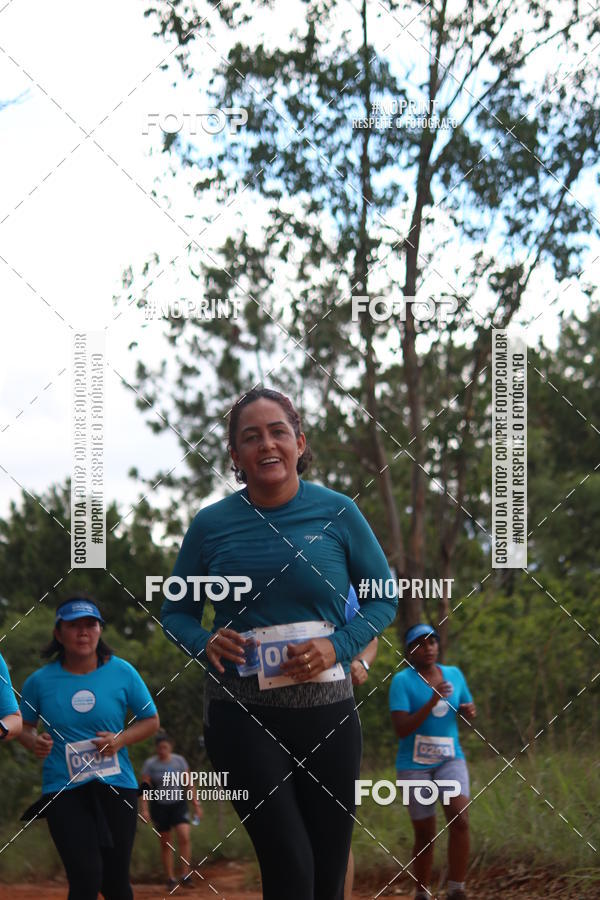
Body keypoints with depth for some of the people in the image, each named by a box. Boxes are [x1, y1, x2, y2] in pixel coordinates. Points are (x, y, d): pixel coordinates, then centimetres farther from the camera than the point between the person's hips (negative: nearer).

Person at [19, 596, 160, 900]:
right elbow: (23, 726, 13)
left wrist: (120, 740, -10)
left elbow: (151, 720, 9)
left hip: (116, 786, 1)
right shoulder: (40, 681, -1)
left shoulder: (122, 672, 0)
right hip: (63, 790, -1)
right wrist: (34, 742, -10)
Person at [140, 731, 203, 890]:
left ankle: (186, 874, -13)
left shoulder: (179, 761, 1)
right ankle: (170, 878, 12)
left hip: (178, 804, 0)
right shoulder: (150, 764, -4)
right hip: (159, 806, 0)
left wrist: (196, 804, 2)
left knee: (184, 836, -18)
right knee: (165, 843, 4)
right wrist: (144, 809, -13)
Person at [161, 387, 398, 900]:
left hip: (326, 709, 1)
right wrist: (205, 643, -13)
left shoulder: (337, 513, 0)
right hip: (242, 715, -1)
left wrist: (338, 647, -12)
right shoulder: (211, 525, 0)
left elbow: (384, 598, 6)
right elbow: (176, 613, 10)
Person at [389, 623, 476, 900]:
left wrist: (469, 710, -6)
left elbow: (468, 712, 18)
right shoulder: (401, 681, -9)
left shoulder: (454, 674, 4)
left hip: (450, 760, 3)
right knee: (425, 835, 1)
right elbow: (401, 730, -17)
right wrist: (432, 702, -27)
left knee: (460, 819, -21)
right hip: (414, 765, -2)